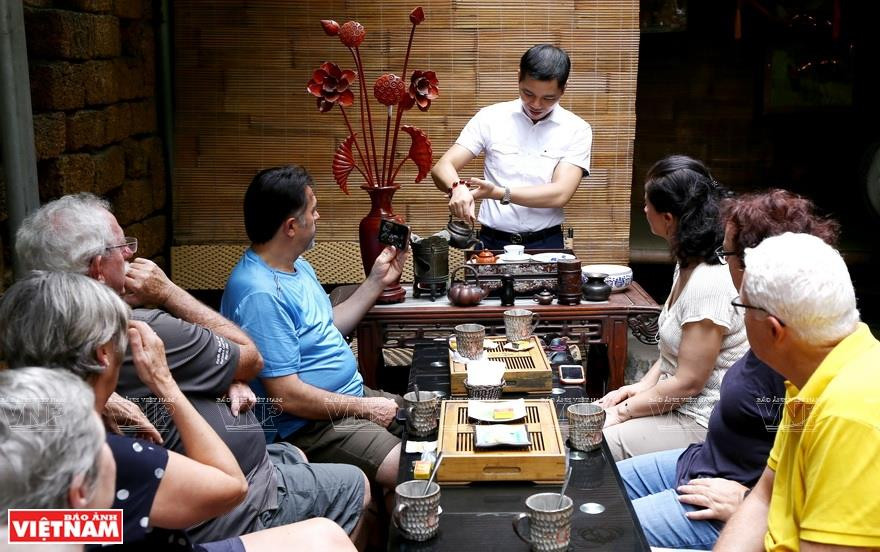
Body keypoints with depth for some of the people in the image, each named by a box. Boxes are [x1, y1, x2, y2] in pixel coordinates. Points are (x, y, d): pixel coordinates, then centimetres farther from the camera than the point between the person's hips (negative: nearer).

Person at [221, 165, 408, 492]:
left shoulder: (297, 266, 10)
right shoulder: (261, 294, -24)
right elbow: (287, 395, -24)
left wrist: (377, 281, 15)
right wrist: (365, 408, -15)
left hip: (353, 395, 11)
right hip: (309, 425, -11)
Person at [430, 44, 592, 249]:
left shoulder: (576, 130, 2)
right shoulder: (490, 118, 4)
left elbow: (560, 194, -9)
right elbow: (442, 168, -1)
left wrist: (498, 192, -21)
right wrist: (458, 188, -25)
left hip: (546, 244, 0)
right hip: (492, 242, 1)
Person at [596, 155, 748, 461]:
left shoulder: (709, 284, -26)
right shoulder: (689, 265, 5)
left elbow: (688, 383, -22)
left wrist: (622, 411, -13)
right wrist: (643, 385, 4)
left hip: (698, 424, -9)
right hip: (677, 401, 9)